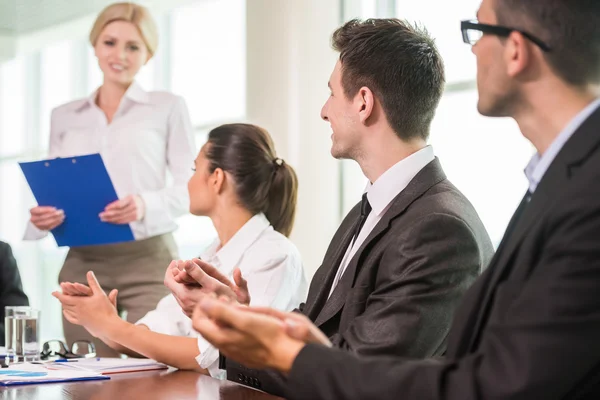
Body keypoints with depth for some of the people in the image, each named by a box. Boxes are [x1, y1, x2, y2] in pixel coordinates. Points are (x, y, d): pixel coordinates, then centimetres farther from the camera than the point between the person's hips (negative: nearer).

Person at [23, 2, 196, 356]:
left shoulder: (168, 108, 6)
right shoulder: (65, 117, 16)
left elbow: (193, 186, 1)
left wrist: (146, 205, -18)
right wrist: (42, 216, -6)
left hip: (148, 260, -3)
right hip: (82, 263, 3)